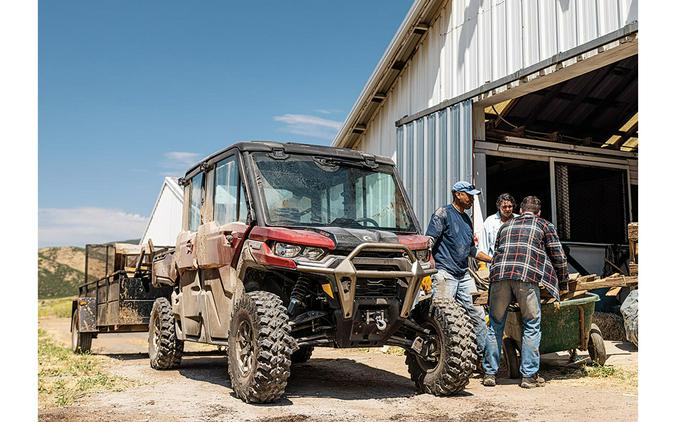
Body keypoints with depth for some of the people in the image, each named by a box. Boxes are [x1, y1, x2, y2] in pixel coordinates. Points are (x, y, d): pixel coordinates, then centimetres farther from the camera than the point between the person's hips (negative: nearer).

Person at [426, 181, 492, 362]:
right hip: (445, 273, -8)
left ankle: (484, 354, 16)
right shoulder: (443, 213, -3)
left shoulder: (466, 219, 21)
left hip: (464, 275, 8)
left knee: (477, 314, 7)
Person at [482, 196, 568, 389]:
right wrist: (562, 278, 35)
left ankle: (489, 373, 12)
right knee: (531, 326, 7)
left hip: (499, 273, 3)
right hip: (527, 276, -3)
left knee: (495, 325, 11)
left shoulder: (506, 226, 31)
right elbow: (558, 256, 20)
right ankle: (529, 376, 8)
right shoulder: (544, 225, 21)